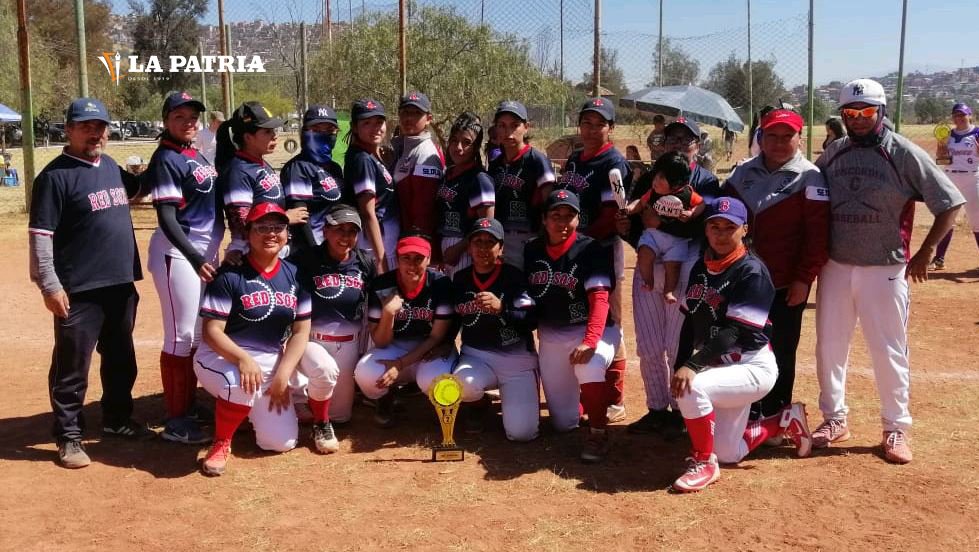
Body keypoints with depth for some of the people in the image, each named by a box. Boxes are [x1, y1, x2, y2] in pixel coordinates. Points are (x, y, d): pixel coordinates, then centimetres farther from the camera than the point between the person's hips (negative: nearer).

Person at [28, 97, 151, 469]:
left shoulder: (112, 167, 10)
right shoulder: (56, 175, -11)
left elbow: (133, 190, 33)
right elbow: (40, 235, -14)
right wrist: (49, 285, -18)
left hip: (122, 284, 7)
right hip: (79, 290, -7)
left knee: (121, 359, 18)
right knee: (72, 365, 2)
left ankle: (117, 419, 34)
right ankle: (69, 435, 14)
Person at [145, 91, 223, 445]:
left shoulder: (198, 156, 13)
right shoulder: (166, 159, -12)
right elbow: (166, 218, -21)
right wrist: (195, 259, -27)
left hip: (206, 252, 9)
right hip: (178, 254, -9)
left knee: (199, 335, 15)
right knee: (181, 337, -5)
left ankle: (189, 408, 27)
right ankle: (176, 423, 3)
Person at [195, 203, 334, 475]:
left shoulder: (294, 275, 2)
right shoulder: (230, 275, -12)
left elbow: (301, 331, 0)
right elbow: (211, 332, -16)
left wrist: (283, 374, -13)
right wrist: (243, 359, -34)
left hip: (272, 361, 4)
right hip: (223, 358, -4)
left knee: (282, 442, -9)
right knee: (243, 384, -39)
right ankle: (221, 443, -12)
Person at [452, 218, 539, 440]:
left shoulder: (514, 277, -8)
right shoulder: (460, 279, 5)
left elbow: (531, 320, -19)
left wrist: (501, 308, -34)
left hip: (517, 358, -2)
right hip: (476, 356, 3)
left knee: (522, 432, -16)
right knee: (462, 383, -34)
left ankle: (513, 397, 20)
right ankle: (477, 406, 5)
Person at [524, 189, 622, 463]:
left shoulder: (591, 250, -14)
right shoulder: (532, 251, 1)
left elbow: (599, 299, -24)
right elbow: (528, 296, 8)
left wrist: (589, 342, -37)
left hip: (591, 329, -4)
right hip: (550, 335, 4)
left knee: (588, 367, -40)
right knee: (564, 423, 4)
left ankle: (598, 432, -17)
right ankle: (582, 397, 38)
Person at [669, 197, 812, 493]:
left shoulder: (752, 271, -17)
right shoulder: (701, 268, 6)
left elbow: (733, 331, -25)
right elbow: (690, 323, 9)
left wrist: (692, 366, -35)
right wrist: (679, 367, 0)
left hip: (753, 367, -8)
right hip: (719, 366, 8)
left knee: (692, 389, -33)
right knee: (728, 454, 11)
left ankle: (704, 462, -11)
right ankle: (787, 421, 33)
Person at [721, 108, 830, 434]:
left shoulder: (809, 178, -8)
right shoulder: (744, 172, 8)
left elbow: (819, 234, -12)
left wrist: (804, 278, -16)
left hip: (786, 283, -5)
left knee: (781, 352, 4)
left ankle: (774, 419, 17)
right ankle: (748, 414, 28)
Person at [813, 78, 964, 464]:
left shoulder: (904, 154, -8)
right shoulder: (832, 154, 4)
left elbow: (950, 203, -6)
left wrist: (924, 253, -10)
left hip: (885, 270, -4)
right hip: (835, 267, 4)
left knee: (889, 352, 5)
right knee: (829, 346, 11)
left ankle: (897, 428, 20)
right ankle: (834, 418, 26)